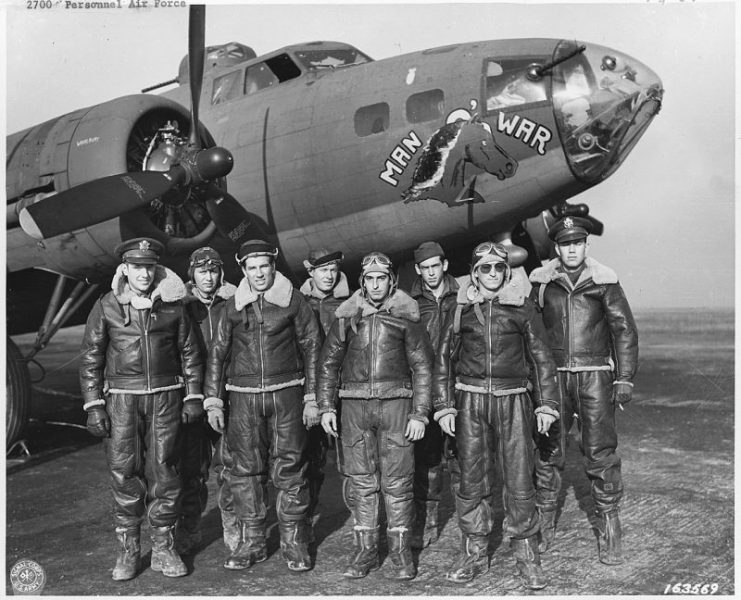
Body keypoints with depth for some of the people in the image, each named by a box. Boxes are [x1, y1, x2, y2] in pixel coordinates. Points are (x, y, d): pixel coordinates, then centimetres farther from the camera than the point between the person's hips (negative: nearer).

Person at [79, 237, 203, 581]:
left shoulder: (172, 305, 2)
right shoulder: (106, 307, 0)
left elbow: (189, 352, 9)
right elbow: (90, 358, 2)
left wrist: (193, 397, 4)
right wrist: (93, 406, -3)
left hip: (166, 396, 1)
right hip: (122, 397, 0)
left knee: (163, 472, 4)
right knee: (124, 472, 0)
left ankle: (162, 550, 15)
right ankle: (128, 550, 14)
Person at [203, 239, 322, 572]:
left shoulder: (294, 301, 0)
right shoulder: (233, 307, 6)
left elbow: (312, 349, 3)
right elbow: (216, 354, 10)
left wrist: (312, 398, -1)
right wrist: (212, 402, 5)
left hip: (286, 393, -2)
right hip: (244, 397, 2)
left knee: (289, 468, 2)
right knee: (245, 470, 5)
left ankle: (294, 544, 13)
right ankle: (251, 543, 17)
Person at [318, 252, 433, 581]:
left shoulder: (406, 316, 1)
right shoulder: (347, 316, 6)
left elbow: (422, 366, 1)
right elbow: (328, 362, 12)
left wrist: (419, 414, -5)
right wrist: (325, 406, 6)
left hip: (395, 403, -2)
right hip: (355, 405, 2)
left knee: (397, 481, 0)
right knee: (362, 480, 7)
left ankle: (399, 551, 11)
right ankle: (365, 549, 17)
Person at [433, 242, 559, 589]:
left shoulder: (521, 307, 2)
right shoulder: (461, 309, 5)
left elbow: (541, 358, 7)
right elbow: (444, 359, 10)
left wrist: (546, 405, 2)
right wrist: (444, 406, 4)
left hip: (512, 400, -1)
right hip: (470, 401, 1)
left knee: (519, 480, -2)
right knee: (472, 479, 6)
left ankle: (527, 556, 13)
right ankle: (474, 554, 19)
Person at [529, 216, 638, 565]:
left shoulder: (604, 282, 3)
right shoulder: (541, 283, 5)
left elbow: (625, 331, 4)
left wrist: (625, 379, -2)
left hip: (595, 376, -1)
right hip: (553, 376, 1)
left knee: (601, 453, -2)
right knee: (548, 452, 4)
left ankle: (610, 532, 10)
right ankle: (544, 527, 17)